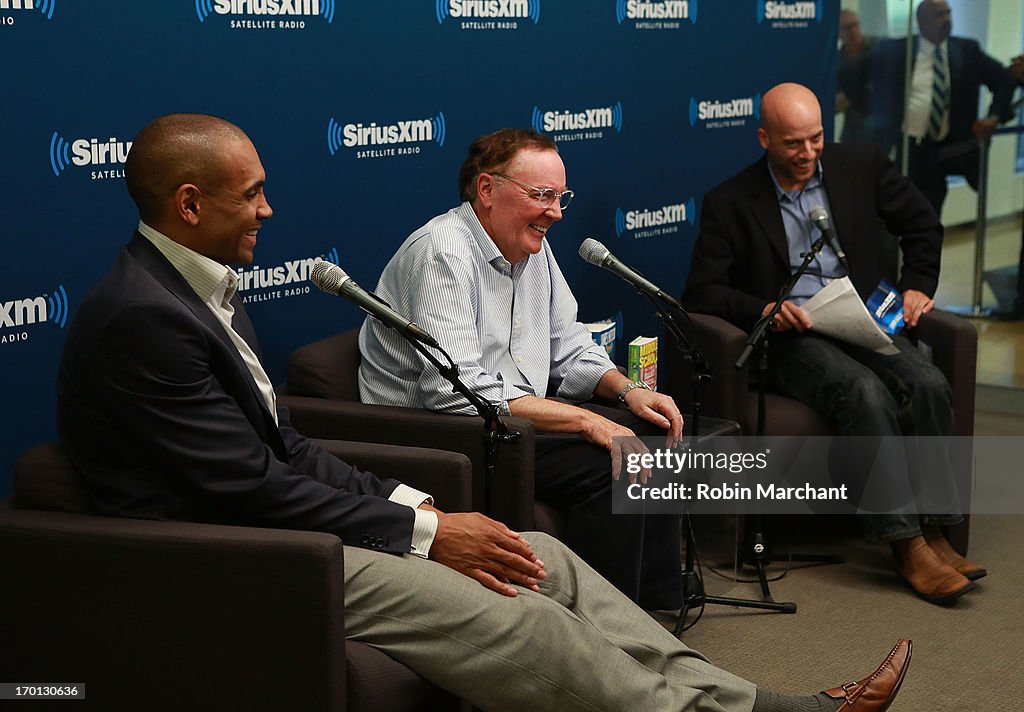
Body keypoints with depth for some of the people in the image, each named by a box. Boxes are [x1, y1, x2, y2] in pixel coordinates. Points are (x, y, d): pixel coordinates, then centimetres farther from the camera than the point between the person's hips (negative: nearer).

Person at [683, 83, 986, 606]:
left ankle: (933, 532, -20)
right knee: (867, 393, -32)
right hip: (793, 340, -4)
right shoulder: (729, 203, 0)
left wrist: (916, 287, 10)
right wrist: (764, 309, -19)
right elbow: (702, 292, -4)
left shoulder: (861, 166, 9)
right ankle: (906, 544, -27)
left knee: (927, 384, -26)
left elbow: (922, 225, 22)